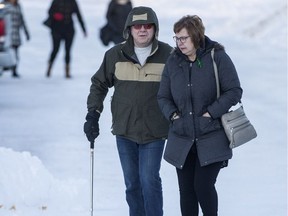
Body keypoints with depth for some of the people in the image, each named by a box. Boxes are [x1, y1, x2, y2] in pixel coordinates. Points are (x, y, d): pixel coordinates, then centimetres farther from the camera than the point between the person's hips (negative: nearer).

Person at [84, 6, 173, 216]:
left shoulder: (167, 55, -4)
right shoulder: (115, 55, 1)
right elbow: (99, 84, 13)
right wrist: (93, 115, 5)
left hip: (154, 132, -3)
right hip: (124, 131, 3)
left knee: (149, 180, -11)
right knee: (132, 183, 9)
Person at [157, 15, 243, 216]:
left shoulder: (217, 57, -6)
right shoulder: (173, 62, 7)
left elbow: (234, 92, -7)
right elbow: (163, 96, 15)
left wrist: (211, 112, -14)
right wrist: (172, 114, -4)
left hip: (211, 139, -4)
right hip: (182, 139, 4)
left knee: (203, 185, -12)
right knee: (186, 189, 5)